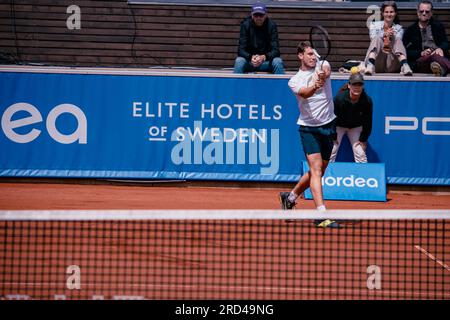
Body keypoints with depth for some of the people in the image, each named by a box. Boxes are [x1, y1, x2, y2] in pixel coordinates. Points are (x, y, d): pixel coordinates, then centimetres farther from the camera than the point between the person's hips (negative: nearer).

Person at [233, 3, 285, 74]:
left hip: (266, 62, 0)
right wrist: (251, 57, -35)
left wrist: (264, 57, -36)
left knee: (278, 61, -29)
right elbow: (241, 50, -13)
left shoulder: (271, 25, -9)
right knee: (239, 61, -30)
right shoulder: (245, 24, -9)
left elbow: (275, 50, -15)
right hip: (250, 61, 0)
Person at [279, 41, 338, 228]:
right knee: (316, 171, -16)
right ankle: (322, 215, -23)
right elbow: (304, 93, -23)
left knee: (318, 172, 13)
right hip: (309, 127, -4)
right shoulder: (294, 81, -1)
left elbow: (326, 71, -21)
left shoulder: (322, 66, 4)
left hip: (328, 126, 4)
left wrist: (322, 76, -46)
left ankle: (290, 197, 34)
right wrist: (315, 86, -45)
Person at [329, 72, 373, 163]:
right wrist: (333, 137, -14)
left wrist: (363, 139, -7)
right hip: (339, 126, -2)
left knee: (360, 153, -6)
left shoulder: (367, 101, -22)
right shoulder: (339, 98, -30)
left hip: (356, 127, 2)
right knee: (331, 152, -10)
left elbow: (367, 122, -9)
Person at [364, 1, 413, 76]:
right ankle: (370, 66, -50)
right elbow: (374, 41, -6)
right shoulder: (374, 25, 11)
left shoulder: (399, 28, 14)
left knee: (398, 40, -22)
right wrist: (384, 35, -25)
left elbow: (397, 43, -3)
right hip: (377, 61, -1)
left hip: (392, 65, 1)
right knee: (377, 39, -25)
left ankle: (404, 65, -48)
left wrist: (392, 37, -24)